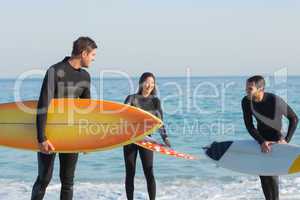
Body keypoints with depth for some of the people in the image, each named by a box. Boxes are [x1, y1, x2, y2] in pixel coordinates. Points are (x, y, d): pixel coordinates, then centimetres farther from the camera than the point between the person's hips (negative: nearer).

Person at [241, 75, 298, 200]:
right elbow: (249, 126, -17)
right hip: (261, 139, 5)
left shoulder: (275, 101, -30)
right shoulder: (246, 102, -19)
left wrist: (287, 140, -24)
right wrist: (261, 141, -31)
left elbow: (294, 118, -17)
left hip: (275, 139, -5)